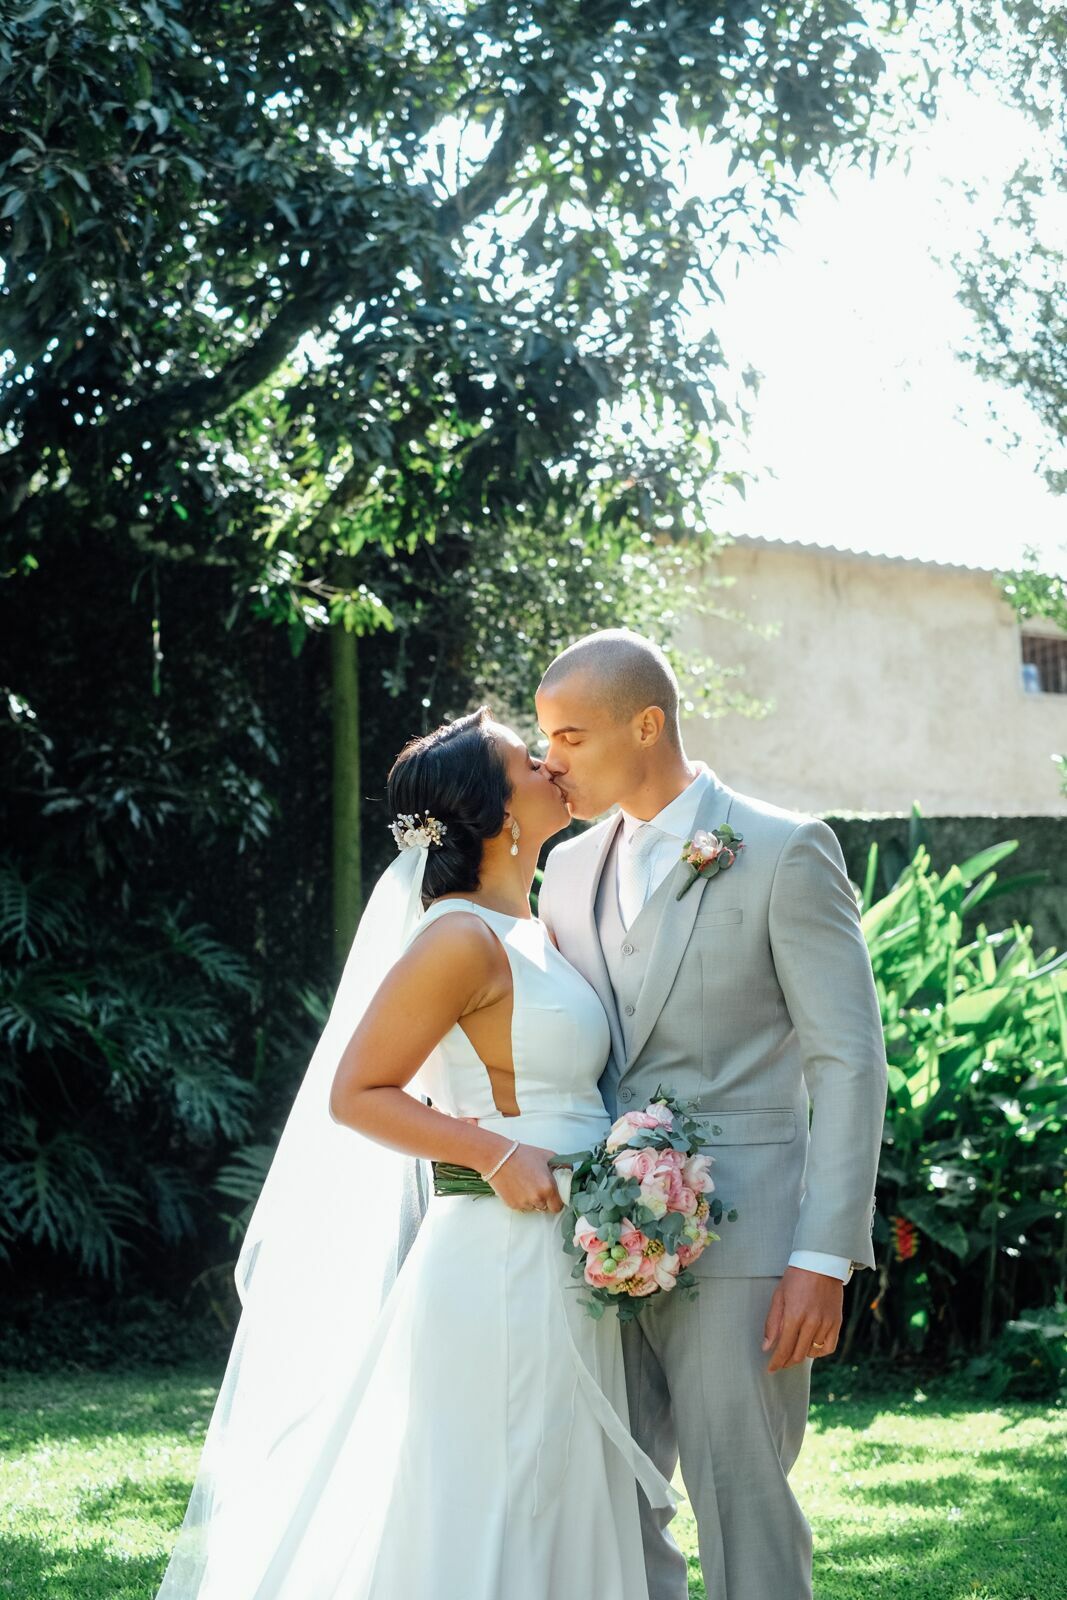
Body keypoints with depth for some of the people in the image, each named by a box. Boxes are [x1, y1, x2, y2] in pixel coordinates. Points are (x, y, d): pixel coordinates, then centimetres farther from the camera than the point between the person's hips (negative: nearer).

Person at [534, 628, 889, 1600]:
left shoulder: (784, 851, -5)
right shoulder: (570, 870, 14)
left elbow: (849, 1063, -8)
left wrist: (824, 1258, -15)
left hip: (737, 1246, -6)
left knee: (743, 1516, -3)